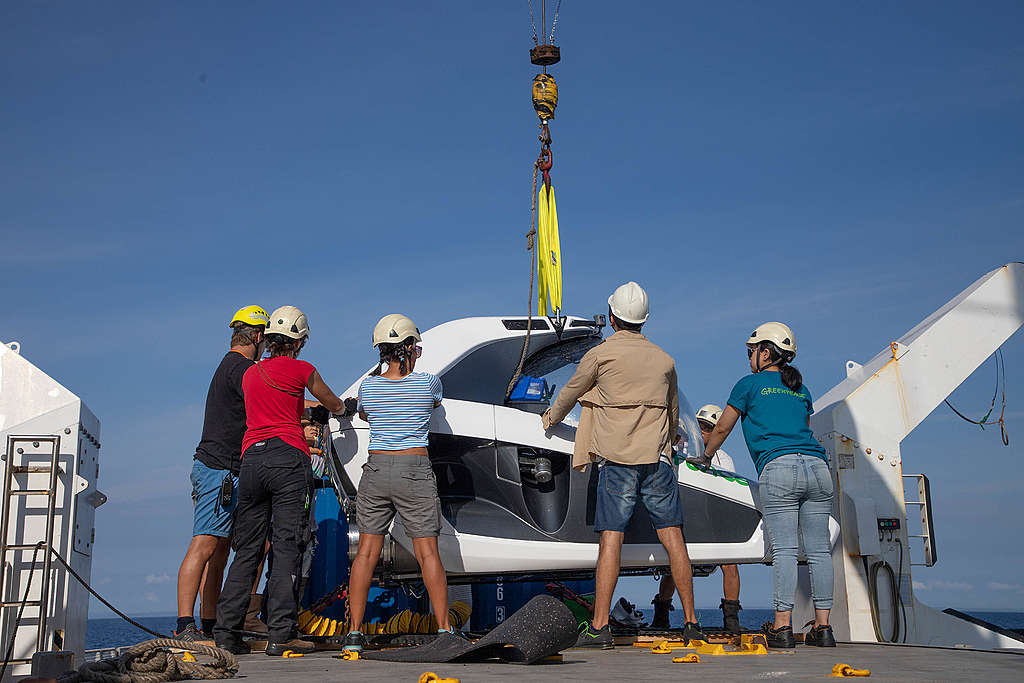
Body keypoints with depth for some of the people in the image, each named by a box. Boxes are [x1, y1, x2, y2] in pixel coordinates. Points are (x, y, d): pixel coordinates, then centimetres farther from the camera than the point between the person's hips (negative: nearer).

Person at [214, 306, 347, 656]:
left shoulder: (250, 373, 18)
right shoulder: (301, 370, 2)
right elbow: (335, 405, 17)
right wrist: (339, 406, 41)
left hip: (251, 457, 5)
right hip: (288, 457, -5)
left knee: (247, 549, 9)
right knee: (287, 547, -4)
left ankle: (226, 631, 7)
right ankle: (280, 634, -6)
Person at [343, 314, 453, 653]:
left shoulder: (368, 386, 2)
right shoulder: (428, 383, -3)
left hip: (376, 472, 2)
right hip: (415, 472, -2)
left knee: (366, 552, 7)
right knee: (428, 552, 1)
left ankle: (354, 632, 8)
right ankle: (443, 629, 3)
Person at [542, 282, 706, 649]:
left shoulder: (600, 354, 0)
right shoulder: (664, 360, 13)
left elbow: (570, 393, 14)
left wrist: (550, 418, 34)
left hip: (617, 458, -3)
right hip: (658, 457, 3)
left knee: (611, 538, -6)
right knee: (672, 536, 5)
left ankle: (599, 627, -7)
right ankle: (691, 622, 9)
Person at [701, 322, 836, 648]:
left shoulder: (750, 384, 12)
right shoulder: (802, 391, 26)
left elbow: (722, 429, 19)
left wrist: (704, 456, 35)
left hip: (778, 467, -5)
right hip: (816, 465, 5)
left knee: (784, 550, -7)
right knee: (818, 550, 4)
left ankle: (782, 626, -7)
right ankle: (822, 627, 5)